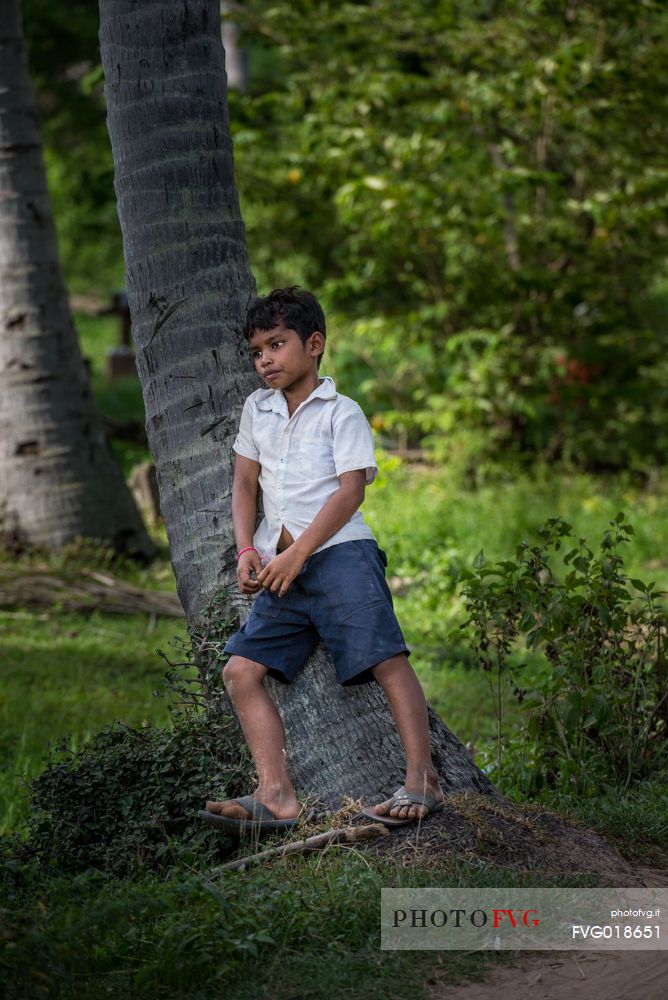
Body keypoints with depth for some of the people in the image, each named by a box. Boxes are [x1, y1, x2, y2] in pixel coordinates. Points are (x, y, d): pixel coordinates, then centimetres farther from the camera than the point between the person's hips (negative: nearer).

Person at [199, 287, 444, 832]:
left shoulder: (342, 413, 1)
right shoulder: (257, 409, 19)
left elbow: (351, 490, -8)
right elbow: (245, 483, 20)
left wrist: (298, 553, -14)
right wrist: (247, 550, 5)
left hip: (340, 550, -6)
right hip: (283, 567, 6)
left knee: (385, 659, -17)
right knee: (241, 670, -7)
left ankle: (422, 781, -14)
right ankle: (278, 796, -13)